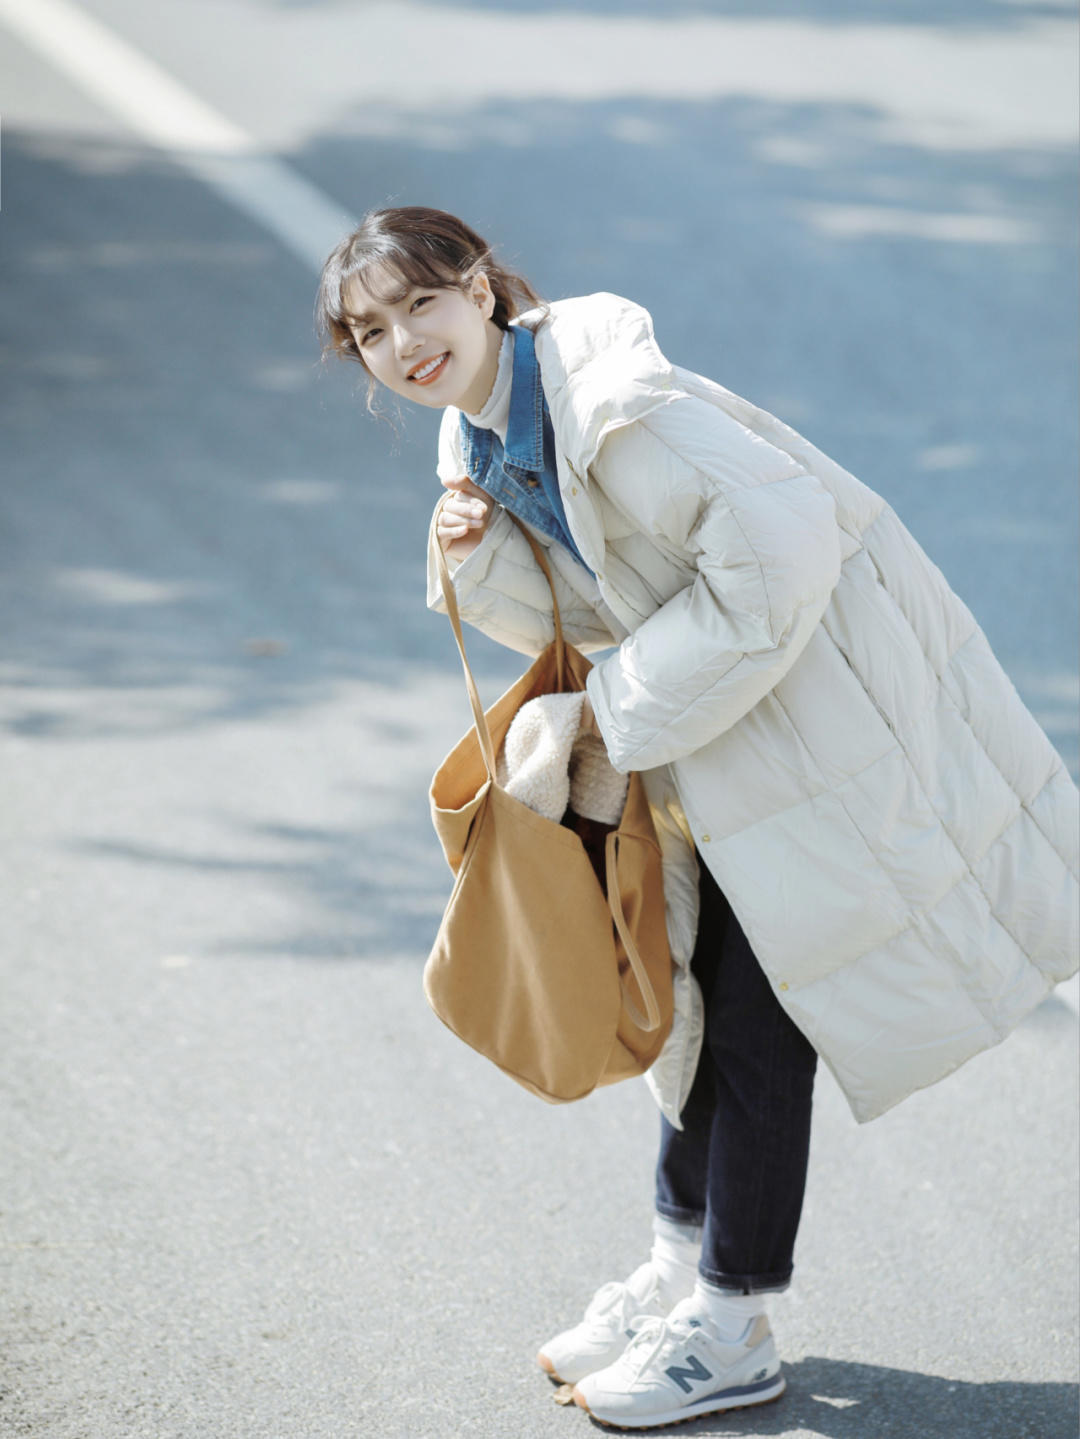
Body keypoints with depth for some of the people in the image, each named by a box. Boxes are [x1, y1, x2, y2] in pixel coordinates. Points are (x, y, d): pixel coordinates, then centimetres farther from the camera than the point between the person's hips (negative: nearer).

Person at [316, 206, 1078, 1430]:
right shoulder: (476, 438, 1)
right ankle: (683, 1260, 34)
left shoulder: (611, 406, -28)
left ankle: (729, 1329, 14)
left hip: (823, 697, -9)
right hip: (720, 724, 9)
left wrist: (631, 708, -22)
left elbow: (775, 553, -31)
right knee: (705, 987, 18)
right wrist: (481, 565, -12)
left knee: (761, 1019, 0)